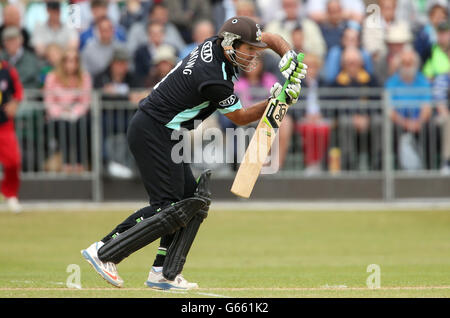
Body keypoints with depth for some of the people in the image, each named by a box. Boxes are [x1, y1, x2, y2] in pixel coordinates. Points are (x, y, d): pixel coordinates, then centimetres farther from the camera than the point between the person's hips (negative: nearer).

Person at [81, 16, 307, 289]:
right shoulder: (215, 79, -24)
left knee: (193, 202, 9)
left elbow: (271, 39, 13)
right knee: (170, 208, -13)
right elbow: (240, 117, -8)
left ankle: (164, 274, 7)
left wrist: (290, 58, -4)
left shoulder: (217, 44, 2)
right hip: (153, 132, -11)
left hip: (164, 134, 11)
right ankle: (104, 253, -11)